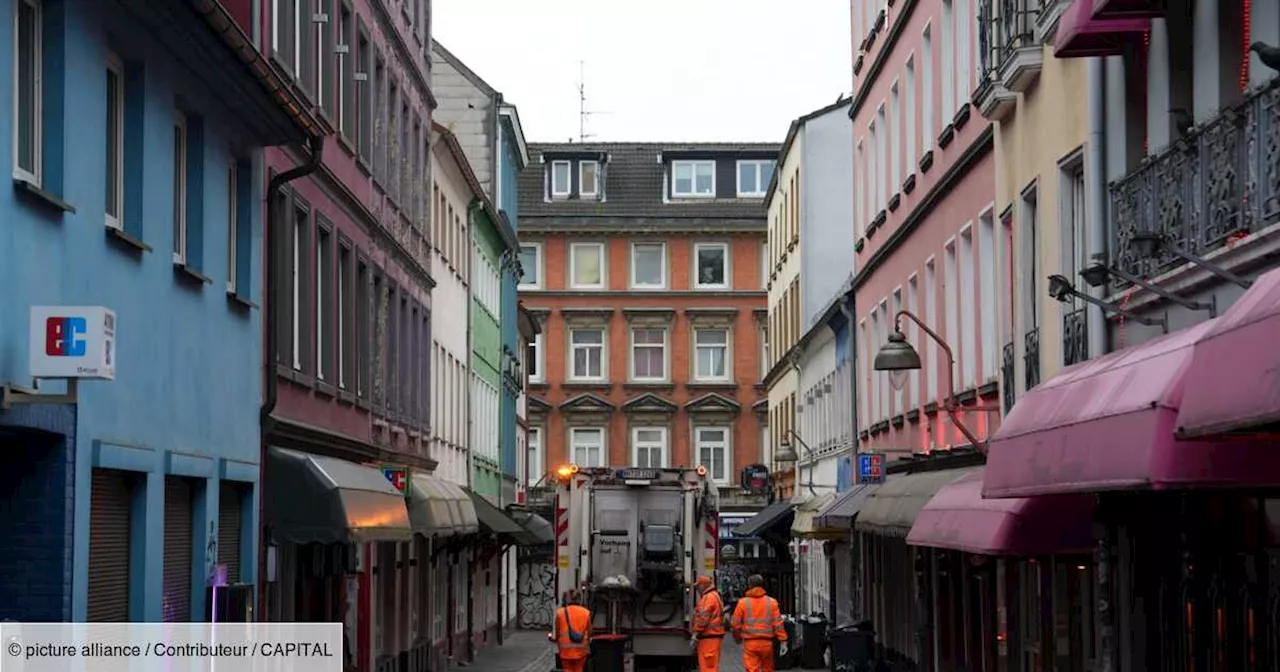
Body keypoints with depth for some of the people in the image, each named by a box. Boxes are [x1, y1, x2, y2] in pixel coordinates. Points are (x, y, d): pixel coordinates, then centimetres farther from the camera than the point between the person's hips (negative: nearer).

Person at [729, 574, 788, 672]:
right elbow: (778, 624, -4)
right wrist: (783, 642, -1)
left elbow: (735, 624, -1)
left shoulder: (743, 602, -3)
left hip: (749, 643, -2)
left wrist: (738, 638, 18)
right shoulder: (772, 602, 0)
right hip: (767, 643, 2)